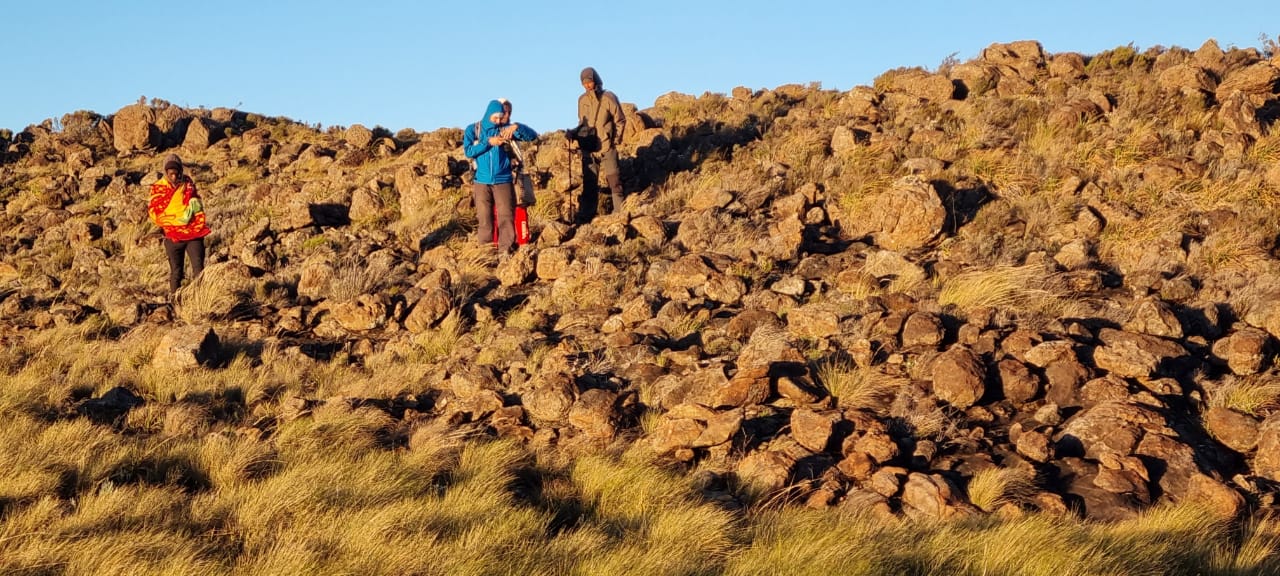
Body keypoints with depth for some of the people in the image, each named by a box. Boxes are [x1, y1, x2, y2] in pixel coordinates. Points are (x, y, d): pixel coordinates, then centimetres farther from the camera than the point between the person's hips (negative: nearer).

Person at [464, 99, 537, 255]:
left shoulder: (506, 129, 4)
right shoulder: (473, 130, 6)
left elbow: (532, 135, -2)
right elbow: (468, 150, -8)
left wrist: (516, 126, -20)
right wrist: (489, 142, -16)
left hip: (503, 181, 0)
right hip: (482, 182, 0)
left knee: (506, 216, -6)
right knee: (484, 217, 3)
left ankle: (505, 249, -3)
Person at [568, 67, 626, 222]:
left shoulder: (608, 98, -5)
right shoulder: (582, 100, 7)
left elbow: (620, 121, 0)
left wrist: (615, 140, -8)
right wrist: (575, 133, -1)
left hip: (607, 147, -4)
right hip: (588, 149, 4)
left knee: (614, 181, -3)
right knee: (589, 184, 7)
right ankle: (585, 216, 10)